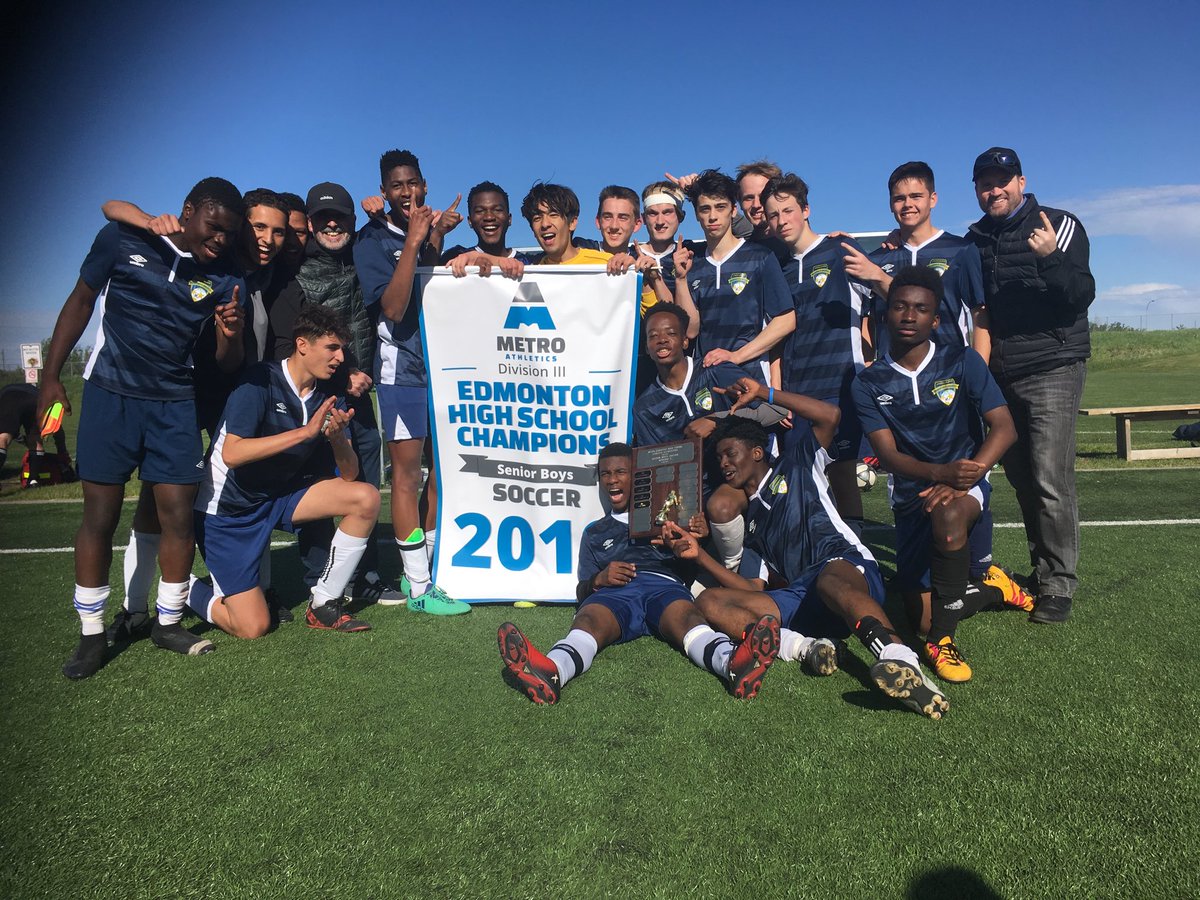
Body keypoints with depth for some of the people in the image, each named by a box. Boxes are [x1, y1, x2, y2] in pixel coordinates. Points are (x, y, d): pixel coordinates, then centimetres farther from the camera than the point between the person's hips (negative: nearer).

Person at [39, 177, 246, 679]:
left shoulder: (223, 280, 1)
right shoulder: (123, 240, -1)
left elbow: (227, 365, 0)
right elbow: (80, 303, 6)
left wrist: (230, 335, -23)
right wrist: (50, 377, 2)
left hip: (175, 404, 2)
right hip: (110, 395, -1)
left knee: (178, 515, 0)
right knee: (99, 515, 0)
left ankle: (168, 623, 17)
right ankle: (91, 635, 13)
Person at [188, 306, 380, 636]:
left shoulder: (329, 397, -1)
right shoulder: (261, 382, -19)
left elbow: (349, 475, -3)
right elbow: (231, 453, -30)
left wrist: (337, 437, -24)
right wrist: (305, 431, -33)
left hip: (279, 498, 6)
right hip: (227, 509, -6)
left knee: (366, 498, -15)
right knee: (253, 627, -11)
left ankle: (323, 606, -3)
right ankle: (188, 589, 20)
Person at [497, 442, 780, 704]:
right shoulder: (595, 532, 35)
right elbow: (581, 591, 26)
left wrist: (701, 536, -4)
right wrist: (598, 580, 0)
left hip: (663, 584, 0)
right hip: (613, 593, 1)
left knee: (686, 617, -37)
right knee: (588, 619, -36)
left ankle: (734, 664, -68)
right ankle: (550, 673, -67)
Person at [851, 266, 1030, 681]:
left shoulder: (962, 361, -2)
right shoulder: (869, 383, 0)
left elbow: (1004, 427, -10)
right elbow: (889, 455, -10)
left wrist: (965, 478, -28)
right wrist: (941, 471, -30)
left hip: (965, 483, -2)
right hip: (910, 497, 2)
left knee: (947, 514, -40)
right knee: (922, 616, 0)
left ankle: (942, 640, -24)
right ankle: (996, 589, 31)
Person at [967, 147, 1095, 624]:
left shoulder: (1060, 225, -2)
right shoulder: (976, 239, 12)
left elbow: (1082, 296, -12)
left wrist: (1050, 259, -27)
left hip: (1052, 370, -5)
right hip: (1000, 376, 5)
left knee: (1050, 481, -12)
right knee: (1022, 479, 9)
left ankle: (1058, 586, -3)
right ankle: (1041, 572, 22)